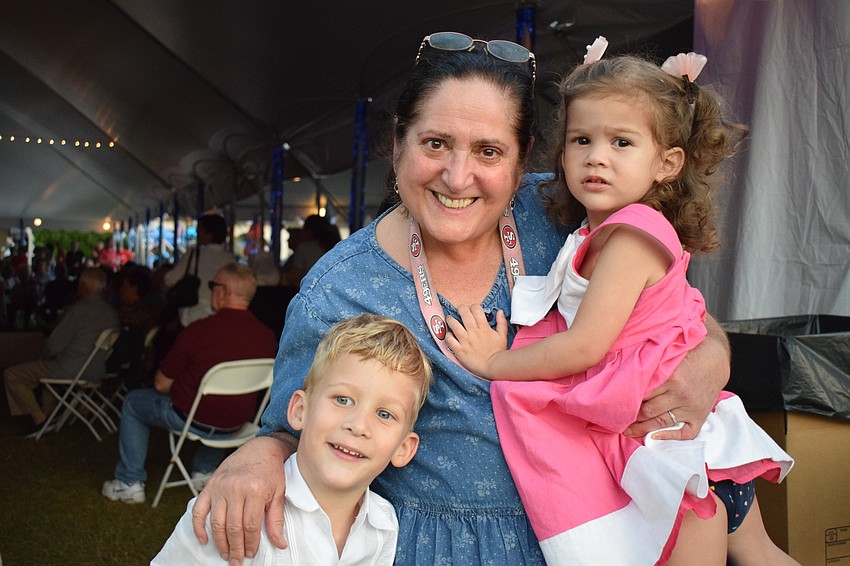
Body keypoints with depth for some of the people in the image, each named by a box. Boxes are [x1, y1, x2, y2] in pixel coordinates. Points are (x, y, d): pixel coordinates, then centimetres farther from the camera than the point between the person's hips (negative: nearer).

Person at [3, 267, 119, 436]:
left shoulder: (78, 310, -19)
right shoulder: (112, 312, 3)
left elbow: (54, 345, -14)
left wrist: (44, 356, 10)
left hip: (70, 371, -8)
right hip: (96, 372, 8)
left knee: (11, 375, 6)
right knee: (48, 367, 37)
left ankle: (39, 419, 7)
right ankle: (48, 413, 34)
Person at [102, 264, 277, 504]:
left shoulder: (199, 330, -22)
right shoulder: (267, 336, -9)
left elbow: (161, 384, -10)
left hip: (195, 419, -5)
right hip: (238, 422, 5)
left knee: (133, 402, 20)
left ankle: (130, 483, 24)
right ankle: (205, 471, 41)